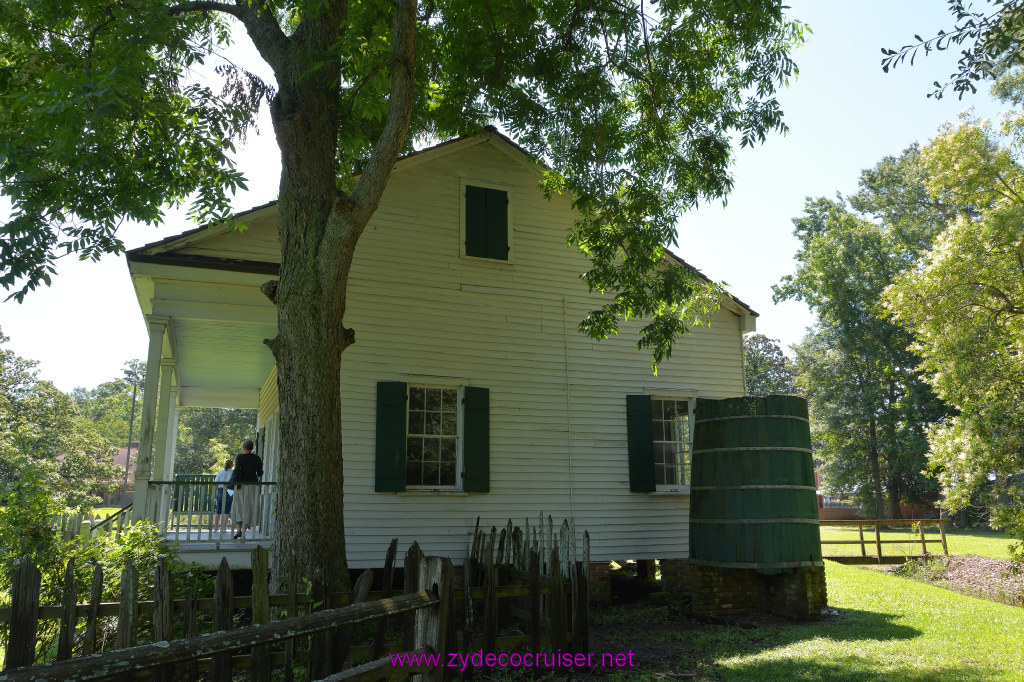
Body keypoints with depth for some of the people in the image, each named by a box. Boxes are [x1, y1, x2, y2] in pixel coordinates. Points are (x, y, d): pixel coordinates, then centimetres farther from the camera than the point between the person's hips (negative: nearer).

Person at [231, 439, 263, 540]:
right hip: (253, 484, 2)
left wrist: (233, 483, -6)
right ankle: (243, 533, 8)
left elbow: (237, 470, -16)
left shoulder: (239, 457, -6)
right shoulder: (256, 458, 3)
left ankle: (238, 529, -12)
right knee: (248, 508, 7)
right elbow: (260, 473, 6)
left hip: (241, 484, -2)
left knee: (238, 506, 5)